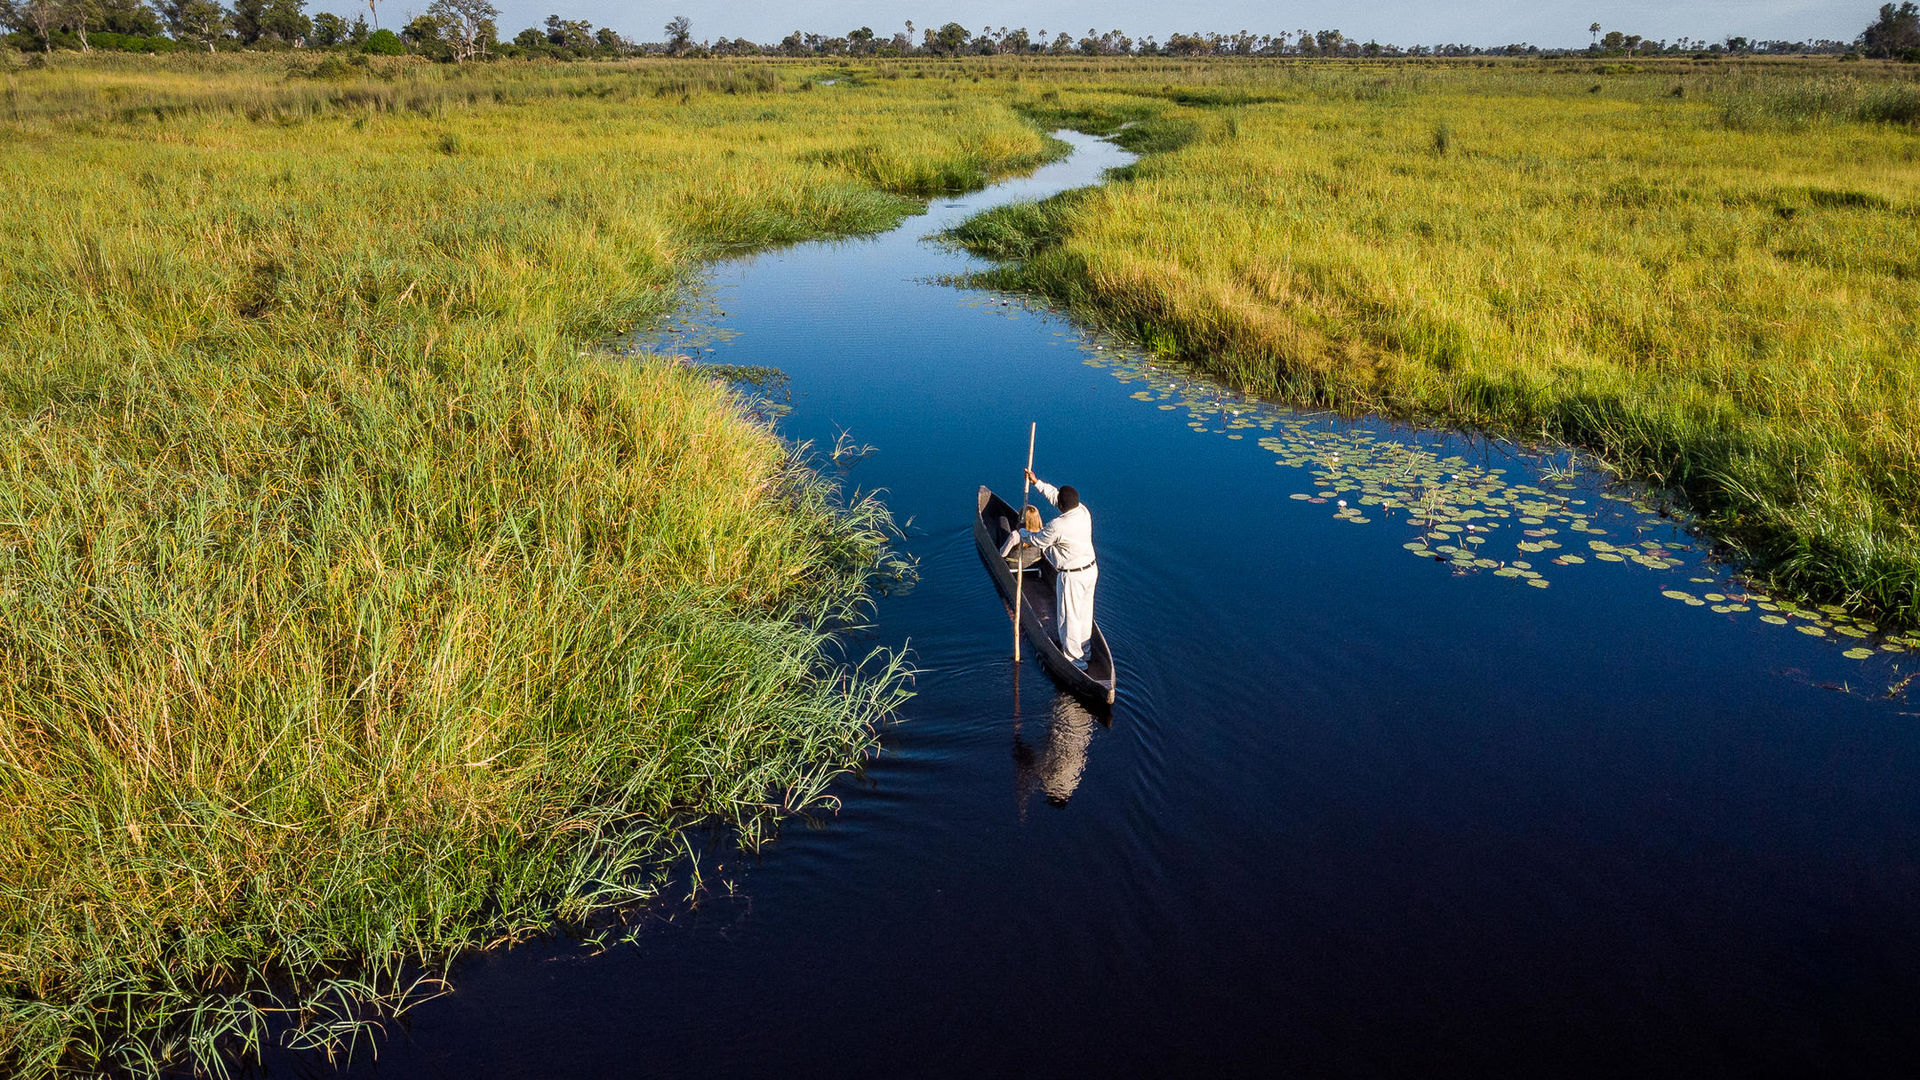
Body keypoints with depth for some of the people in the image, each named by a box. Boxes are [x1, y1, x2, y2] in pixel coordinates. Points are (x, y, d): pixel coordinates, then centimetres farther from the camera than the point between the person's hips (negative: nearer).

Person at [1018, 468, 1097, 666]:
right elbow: (1054, 495, 12)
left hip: (1072, 577, -8)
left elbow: (1037, 541, -7)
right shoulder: (1083, 511, -4)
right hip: (1090, 569, 8)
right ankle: (1084, 648, 37)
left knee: (1070, 617, 6)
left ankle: (1075, 658, 16)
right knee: (1084, 611, 21)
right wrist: (1037, 482, 19)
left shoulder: (1057, 526, -27)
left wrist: (1022, 532, 13)